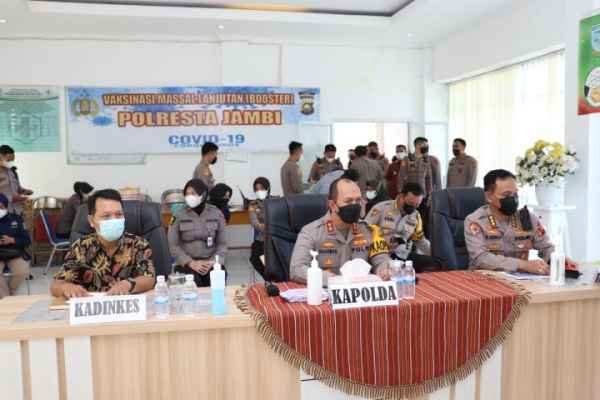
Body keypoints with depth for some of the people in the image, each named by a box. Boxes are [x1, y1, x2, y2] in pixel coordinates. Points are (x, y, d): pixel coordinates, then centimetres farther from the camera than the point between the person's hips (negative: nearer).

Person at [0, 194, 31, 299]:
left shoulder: (16, 219, 5)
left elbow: (27, 240, 3)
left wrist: (12, 240, -16)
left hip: (15, 254, 0)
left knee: (22, 271, -27)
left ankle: (9, 293, 3)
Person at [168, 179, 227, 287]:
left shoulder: (216, 214, 2)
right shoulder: (179, 216, 0)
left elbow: (222, 243, 4)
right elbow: (173, 245, -2)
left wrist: (212, 262, -12)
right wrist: (191, 263, -13)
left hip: (210, 263, 1)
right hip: (187, 264, 0)